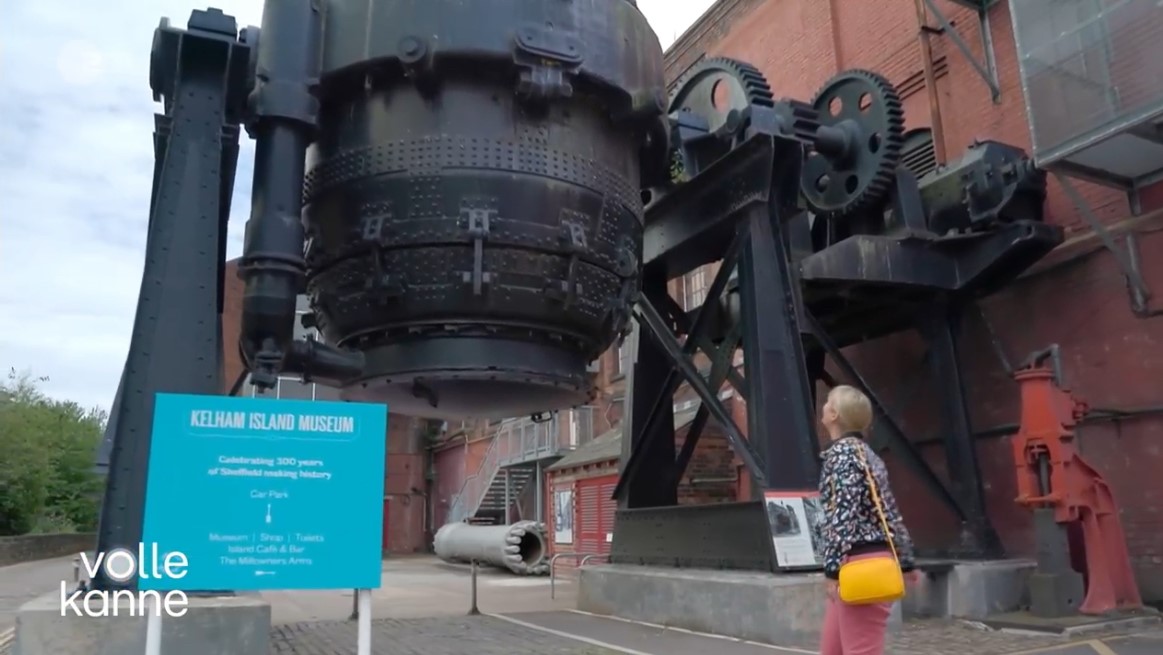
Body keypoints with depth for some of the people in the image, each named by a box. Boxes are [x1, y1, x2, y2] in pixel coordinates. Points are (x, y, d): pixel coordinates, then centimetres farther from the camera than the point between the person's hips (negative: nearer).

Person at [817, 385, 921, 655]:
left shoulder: (841, 452, -11)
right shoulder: (865, 453, 17)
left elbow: (842, 516, -19)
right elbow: (891, 512, 20)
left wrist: (833, 570, -19)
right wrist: (906, 562, 25)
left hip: (861, 564, -10)